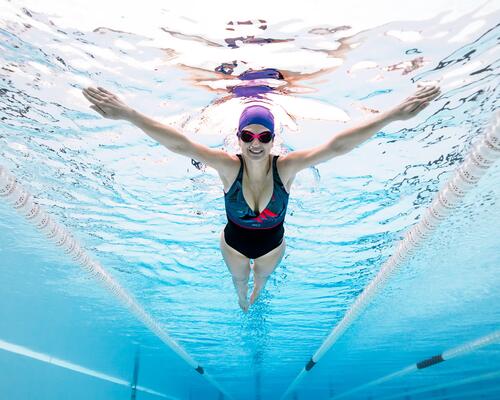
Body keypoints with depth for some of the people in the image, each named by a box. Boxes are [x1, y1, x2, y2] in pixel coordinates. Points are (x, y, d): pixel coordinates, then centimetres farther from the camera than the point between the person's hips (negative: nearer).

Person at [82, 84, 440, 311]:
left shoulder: (286, 167, -33)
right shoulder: (229, 166, -34)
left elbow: (336, 146, -42)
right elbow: (180, 144, -43)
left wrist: (392, 115, -49)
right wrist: (129, 114, -53)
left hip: (273, 243, 1)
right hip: (234, 242, -1)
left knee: (262, 277, 36)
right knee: (239, 279, 33)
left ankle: (255, 297, 74)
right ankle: (243, 302, 70)